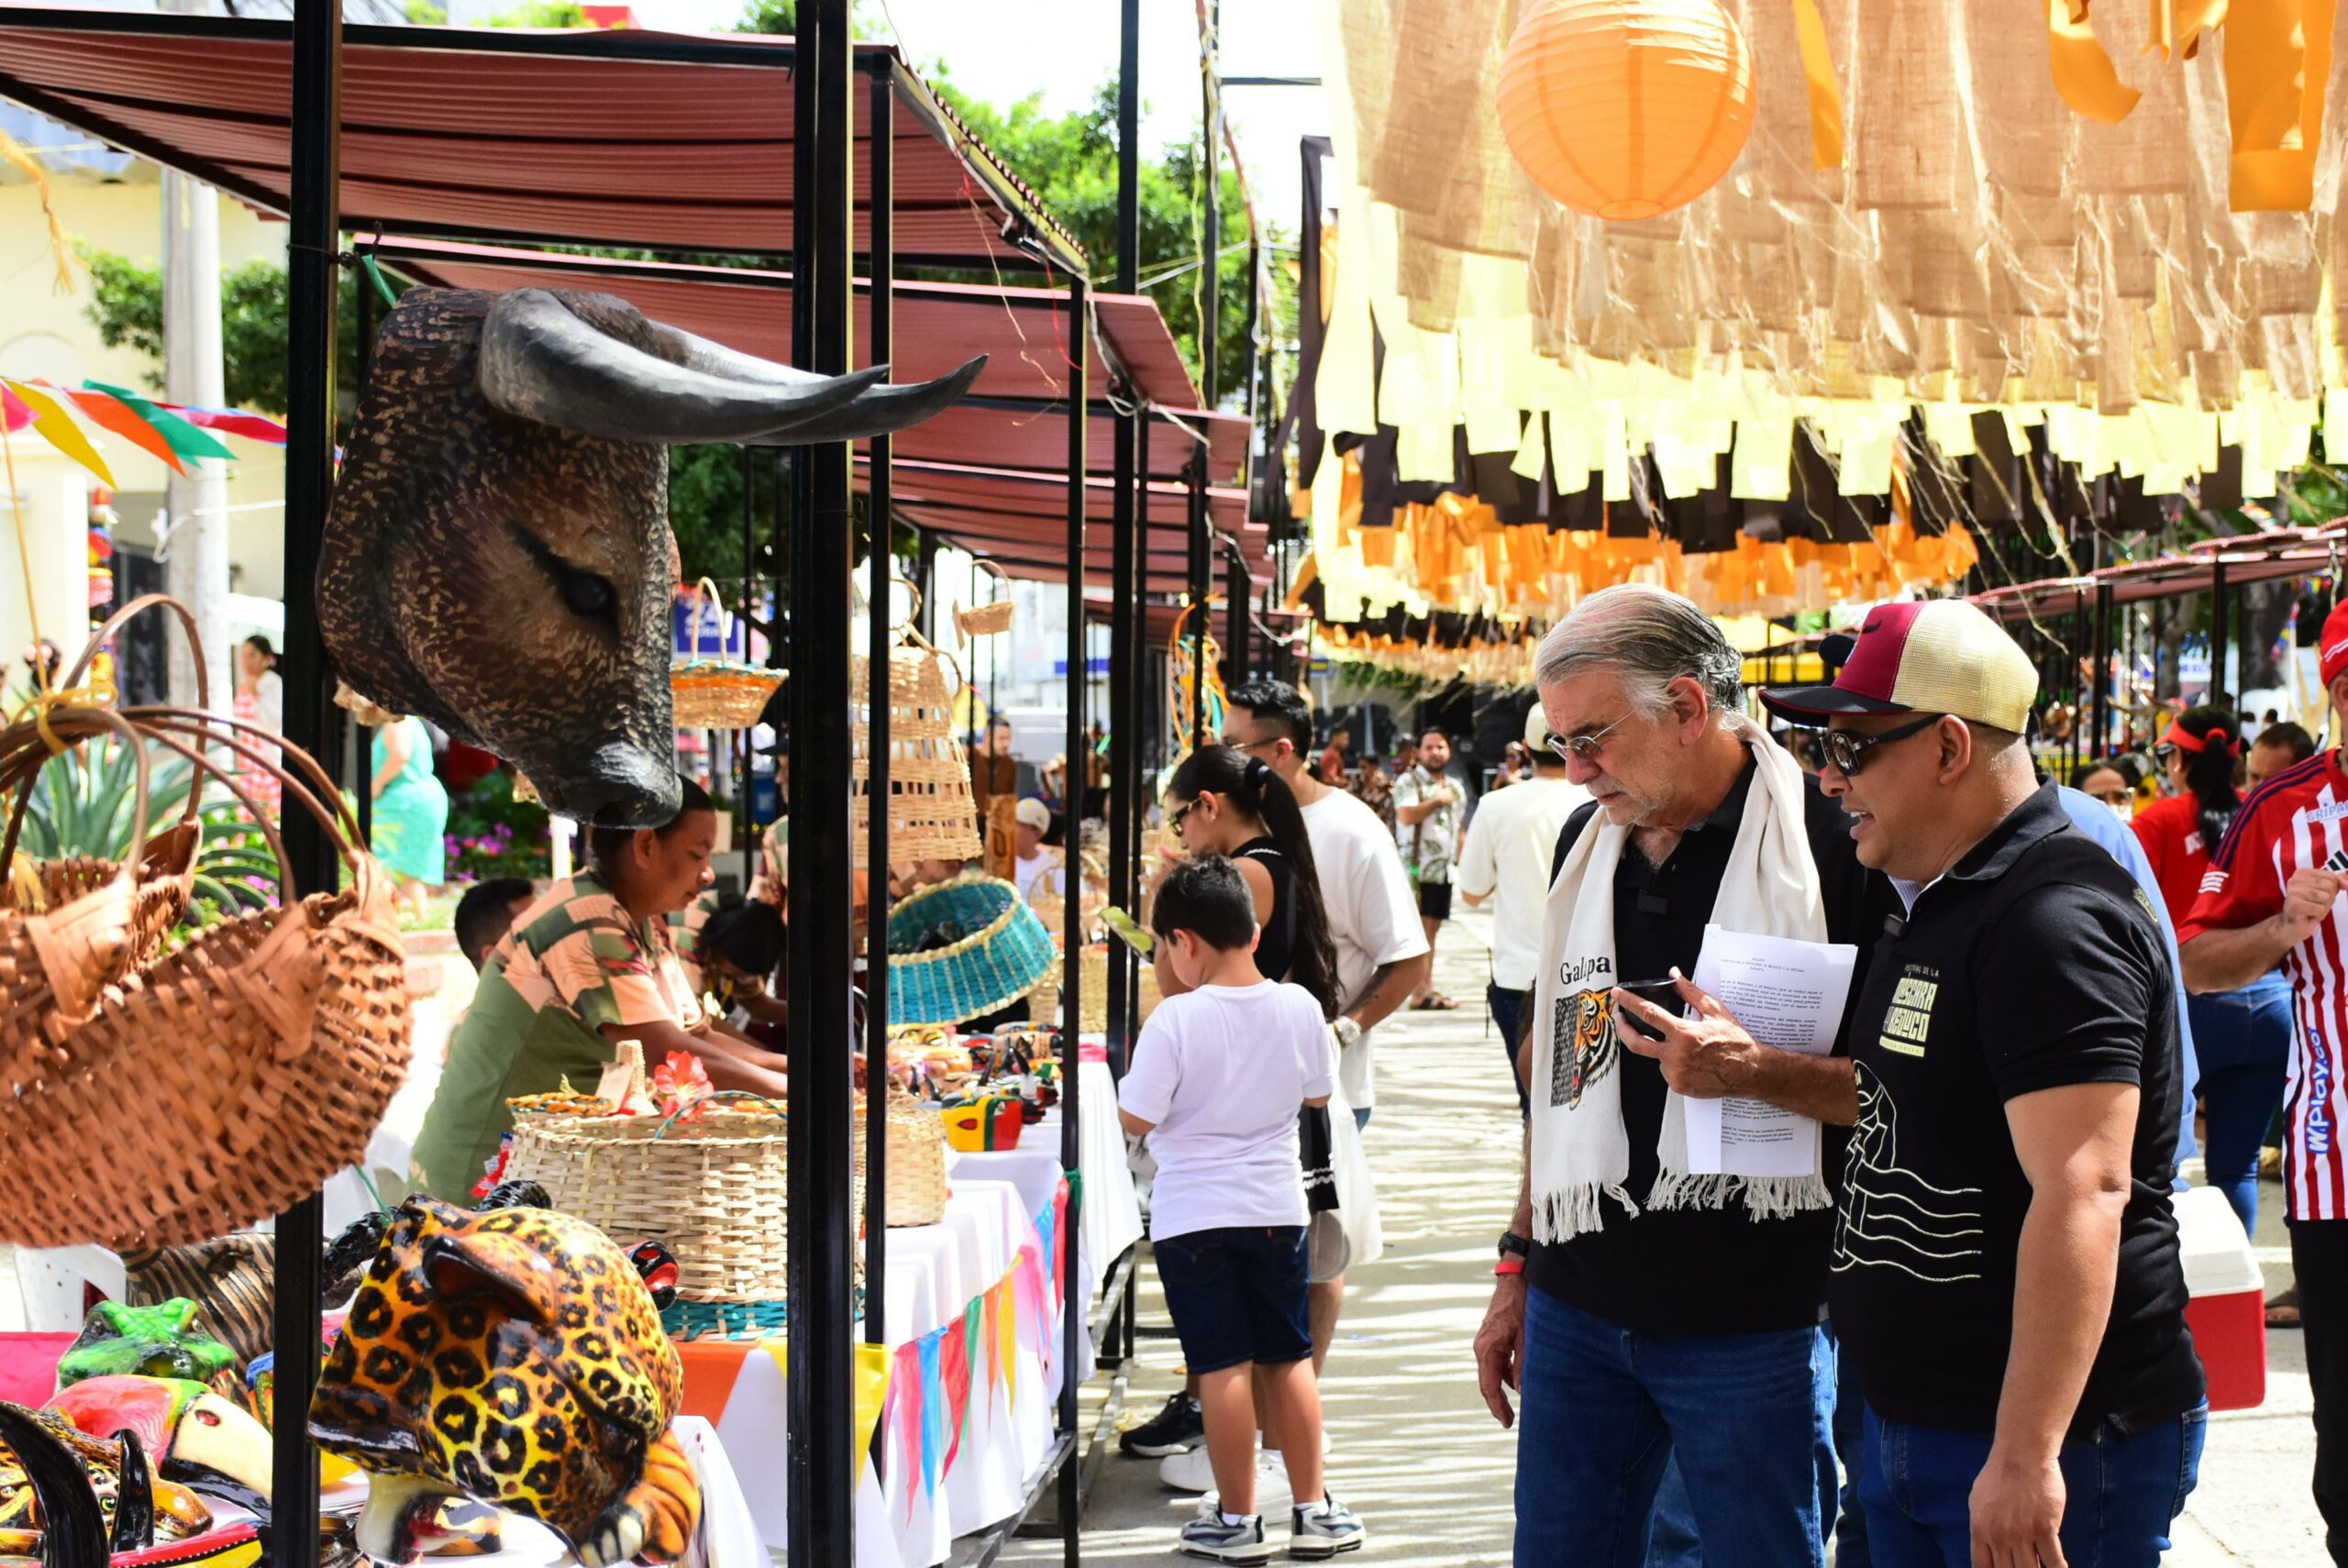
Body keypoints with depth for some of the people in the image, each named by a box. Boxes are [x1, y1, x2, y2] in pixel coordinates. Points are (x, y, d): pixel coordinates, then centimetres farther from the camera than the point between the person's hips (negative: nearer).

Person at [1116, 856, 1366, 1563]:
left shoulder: (1176, 1019, -18)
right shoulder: (1299, 1007, -5)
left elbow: (1136, 1118, -15)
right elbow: (1319, 1093, 8)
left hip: (1193, 1214, -4)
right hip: (1277, 1206, 4)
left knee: (1224, 1368, 3)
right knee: (1290, 1359, 15)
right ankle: (1313, 1510, 20)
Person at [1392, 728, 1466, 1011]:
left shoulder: (1455, 788, 17)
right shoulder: (1408, 782, -5)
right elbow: (1406, 816, -21)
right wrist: (1437, 800, -12)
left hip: (1444, 868, 7)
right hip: (1417, 868, -7)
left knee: (1432, 928, 9)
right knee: (1418, 928, -10)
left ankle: (1427, 989, 12)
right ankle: (1422, 992, -12)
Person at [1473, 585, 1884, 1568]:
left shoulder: (1827, 842, -10)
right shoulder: (1586, 842, 10)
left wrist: (1750, 1070, -26)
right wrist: (1517, 1264, 18)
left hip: (1751, 1326, -6)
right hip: (1577, 1310, 6)